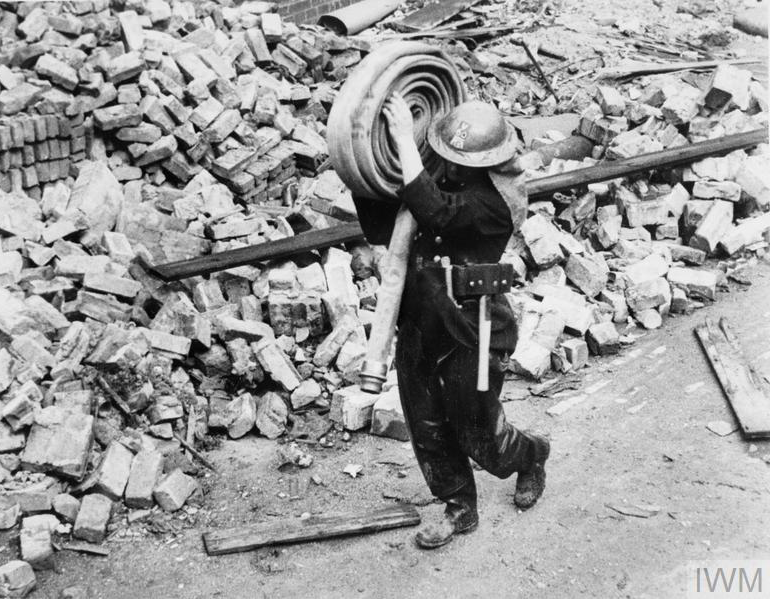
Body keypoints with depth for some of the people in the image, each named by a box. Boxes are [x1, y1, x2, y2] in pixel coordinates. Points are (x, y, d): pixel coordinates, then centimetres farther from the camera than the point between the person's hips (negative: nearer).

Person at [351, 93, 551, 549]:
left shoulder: (493, 200, -21)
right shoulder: (442, 182, 3)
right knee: (428, 433, 16)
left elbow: (433, 212, -39)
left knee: (480, 440, 13)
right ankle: (460, 510, 38)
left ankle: (532, 456, 47)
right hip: (419, 328, 7)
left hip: (471, 336, -7)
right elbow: (380, 231, 5)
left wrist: (404, 138, -35)